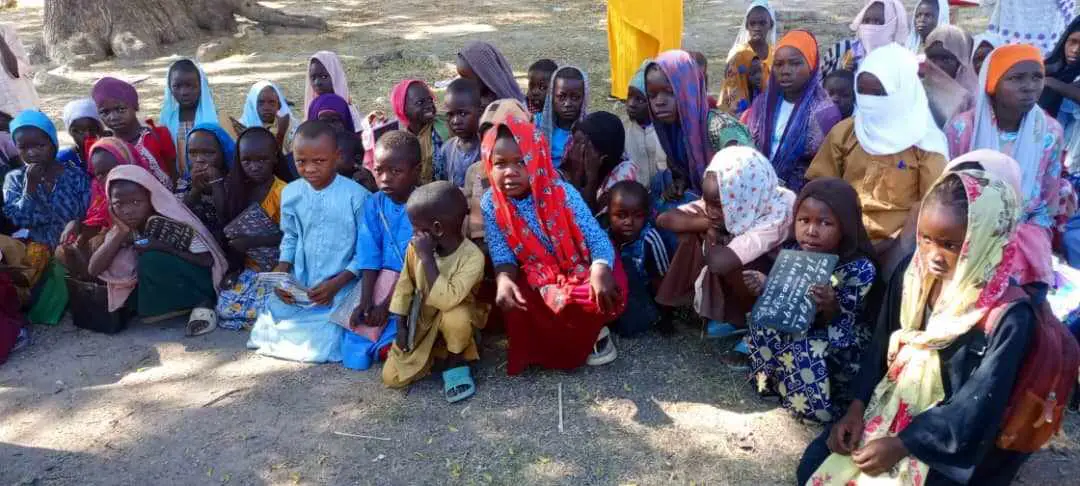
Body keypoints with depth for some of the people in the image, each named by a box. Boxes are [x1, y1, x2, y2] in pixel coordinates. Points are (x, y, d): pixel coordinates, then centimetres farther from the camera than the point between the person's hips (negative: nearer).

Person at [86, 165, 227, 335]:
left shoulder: (173, 223, -20)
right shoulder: (123, 230, -4)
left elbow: (208, 261, -22)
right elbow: (94, 270, -12)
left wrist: (163, 247, -28)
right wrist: (120, 233, -21)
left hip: (196, 282, -7)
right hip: (157, 291, 7)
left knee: (151, 259, -28)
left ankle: (201, 302, -12)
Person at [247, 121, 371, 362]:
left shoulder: (356, 196, -14)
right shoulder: (291, 193, 2)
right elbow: (290, 238, 14)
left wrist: (336, 284, -20)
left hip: (339, 287, -5)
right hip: (297, 287, 5)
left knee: (319, 350, -18)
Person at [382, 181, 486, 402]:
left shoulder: (472, 256, -28)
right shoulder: (415, 247, -13)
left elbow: (447, 300, -39)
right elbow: (405, 286, 0)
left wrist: (427, 257, -37)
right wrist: (401, 326, -5)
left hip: (454, 317, -4)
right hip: (421, 320, 4)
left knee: (456, 316, -40)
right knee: (392, 378, -8)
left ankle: (456, 363, -9)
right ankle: (435, 352, 19)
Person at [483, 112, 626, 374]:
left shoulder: (563, 193, -19)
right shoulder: (491, 204, -12)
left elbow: (597, 237, -21)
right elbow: (502, 254, -10)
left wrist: (600, 271, -43)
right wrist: (504, 280, -35)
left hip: (578, 270, -2)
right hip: (534, 281, 2)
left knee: (606, 295, -31)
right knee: (511, 304, -27)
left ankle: (591, 332, 8)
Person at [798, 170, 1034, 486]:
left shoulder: (1009, 317, -22)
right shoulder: (914, 278, -5)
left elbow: (979, 404, -20)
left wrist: (902, 444, -23)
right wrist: (856, 408, -4)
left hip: (951, 443, -5)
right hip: (890, 410, 5)